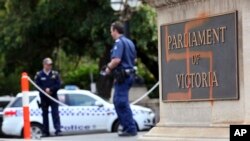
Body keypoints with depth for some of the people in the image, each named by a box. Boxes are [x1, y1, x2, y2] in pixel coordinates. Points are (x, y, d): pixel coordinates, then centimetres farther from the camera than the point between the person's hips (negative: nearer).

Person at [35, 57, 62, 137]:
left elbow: (58, 85, -1)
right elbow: (37, 86, -2)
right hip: (43, 97, 0)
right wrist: (45, 90, -16)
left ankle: (58, 130, -10)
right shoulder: (39, 75, 1)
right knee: (45, 114, 5)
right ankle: (45, 132, 10)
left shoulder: (55, 74, 4)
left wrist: (50, 89, -14)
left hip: (53, 97, 0)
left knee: (55, 114, -7)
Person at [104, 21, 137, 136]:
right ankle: (127, 127, 19)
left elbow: (116, 59, -25)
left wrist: (109, 68, -7)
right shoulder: (129, 42, 18)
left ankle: (131, 129, -8)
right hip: (129, 74, 10)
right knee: (118, 101, 17)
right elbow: (134, 59, 26)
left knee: (121, 103, -7)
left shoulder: (119, 42, -12)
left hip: (122, 76, -10)